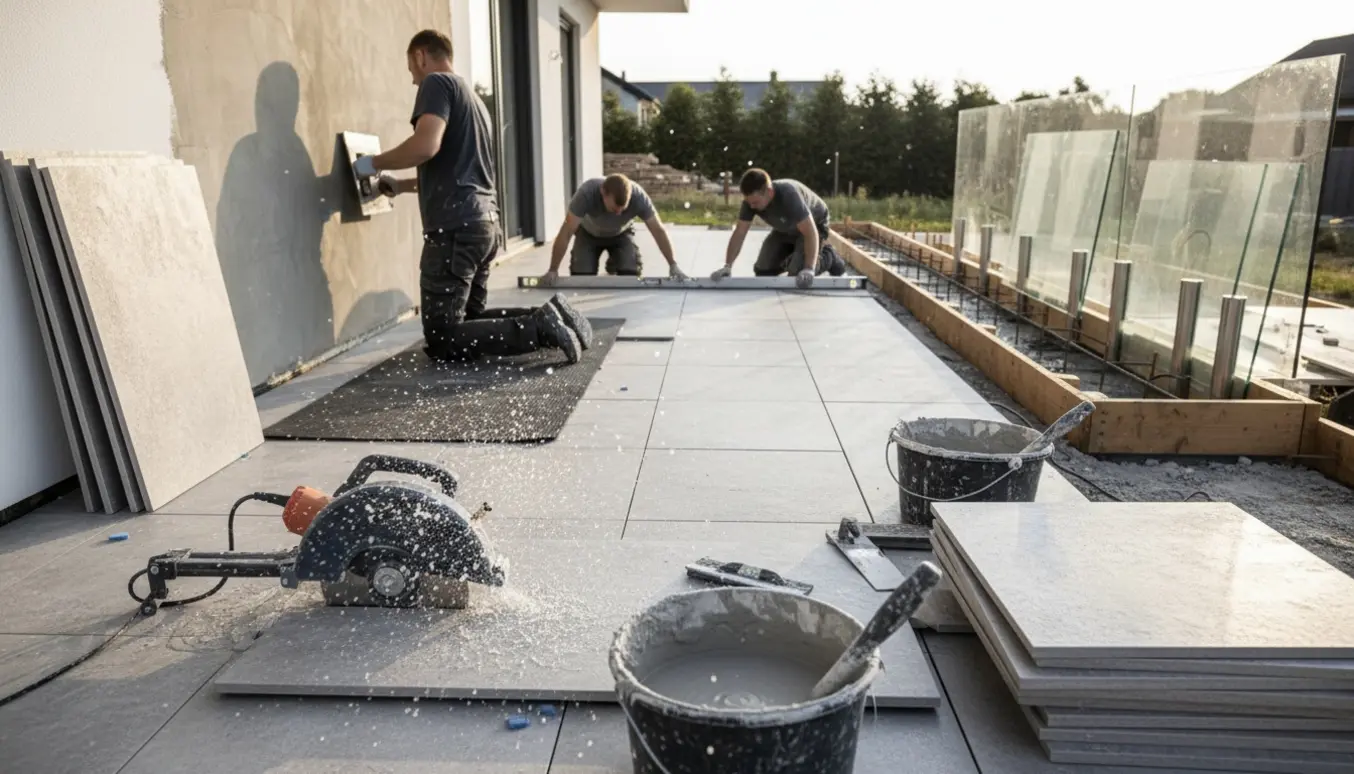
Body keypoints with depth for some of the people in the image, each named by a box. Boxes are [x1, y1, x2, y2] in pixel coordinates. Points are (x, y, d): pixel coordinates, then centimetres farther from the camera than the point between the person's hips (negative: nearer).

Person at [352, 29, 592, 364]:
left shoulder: (437, 83, -3)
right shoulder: (472, 96, 25)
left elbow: (426, 146, -21)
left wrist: (374, 163, -6)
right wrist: (398, 185, 38)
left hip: (456, 228, -9)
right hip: (484, 224, 9)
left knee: (441, 340, -6)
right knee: (469, 320, 19)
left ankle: (540, 327, -16)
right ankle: (547, 317, 2)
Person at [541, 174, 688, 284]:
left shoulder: (638, 196, -37)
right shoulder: (586, 193, -41)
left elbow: (658, 230, -28)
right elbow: (566, 232, -37)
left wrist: (673, 265, -30)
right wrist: (553, 271, -36)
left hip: (621, 233, 1)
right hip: (589, 233, -1)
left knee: (630, 273, -19)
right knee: (581, 276, -17)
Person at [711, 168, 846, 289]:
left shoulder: (788, 195, -41)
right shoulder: (752, 199, -25)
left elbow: (810, 232, -43)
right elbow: (739, 233, -23)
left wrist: (809, 269, -52)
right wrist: (727, 266, -35)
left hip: (813, 224, -6)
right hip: (785, 229, 6)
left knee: (798, 274, -21)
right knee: (762, 270, -3)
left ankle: (828, 256, 7)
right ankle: (792, 258, 24)